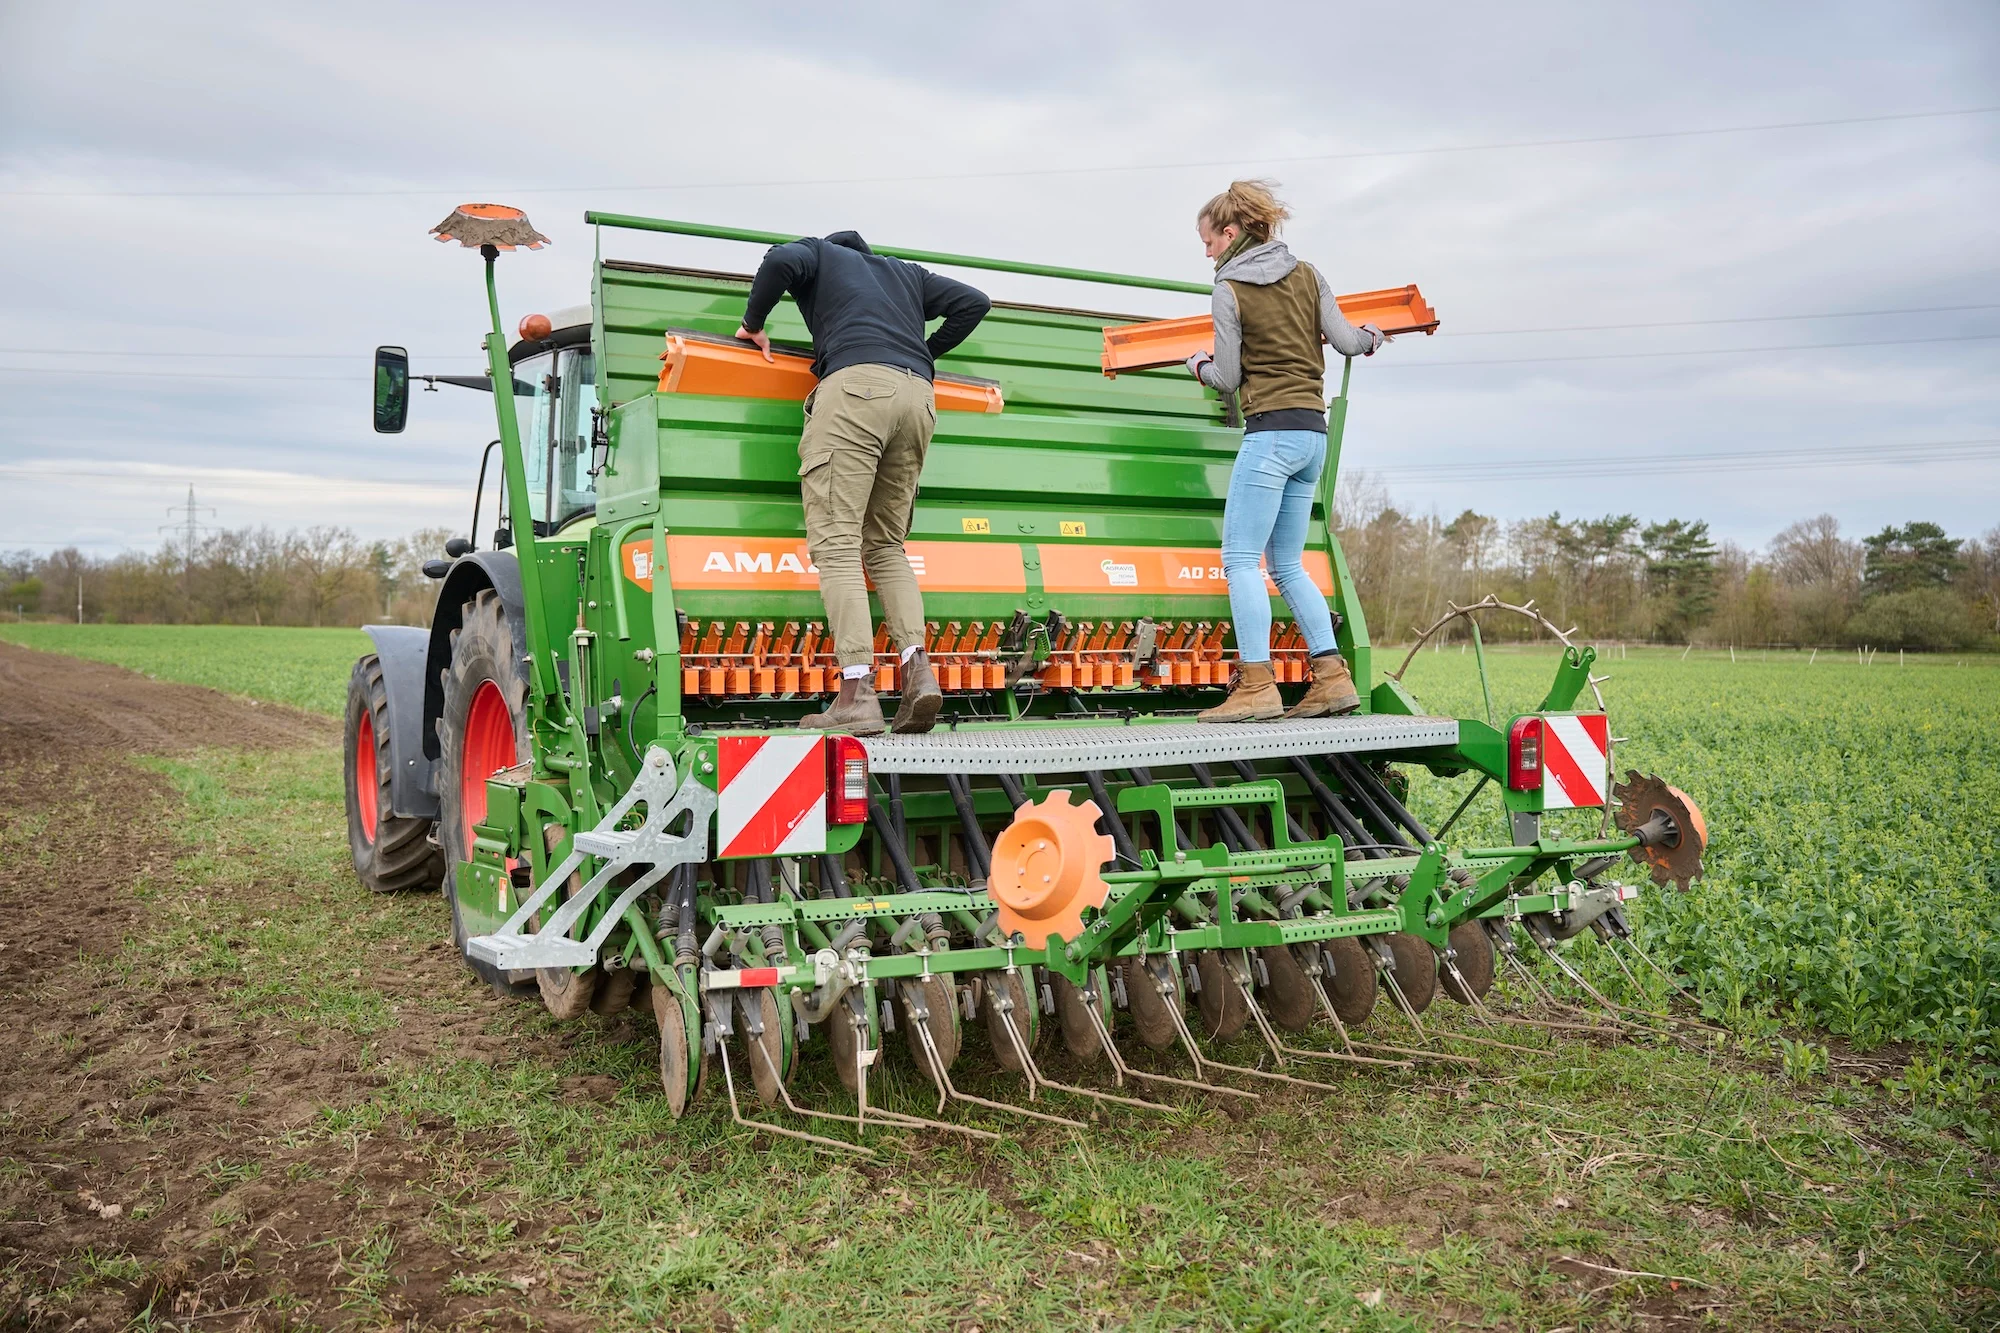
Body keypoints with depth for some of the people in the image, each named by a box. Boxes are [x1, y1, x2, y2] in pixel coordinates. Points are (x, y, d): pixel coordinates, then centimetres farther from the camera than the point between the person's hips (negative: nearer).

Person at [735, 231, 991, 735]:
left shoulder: (820, 251, 24)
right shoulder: (906, 272, 36)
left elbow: (781, 260, 2)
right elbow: (974, 302, 28)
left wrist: (753, 324, 15)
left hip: (855, 383, -5)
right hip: (917, 395, 5)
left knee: (836, 541, -10)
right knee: (885, 545, 12)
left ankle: (857, 694, -24)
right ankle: (918, 668, -9)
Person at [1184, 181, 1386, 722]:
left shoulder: (1229, 289, -4)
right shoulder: (1307, 275, 12)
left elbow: (1228, 378, -3)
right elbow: (1346, 342, 8)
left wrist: (1199, 364, 19)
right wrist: (1372, 336, 30)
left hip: (1271, 432, -8)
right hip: (1314, 434, 8)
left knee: (1240, 559, -6)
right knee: (1287, 565, 13)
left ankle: (1257, 686, -13)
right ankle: (1333, 677, 8)